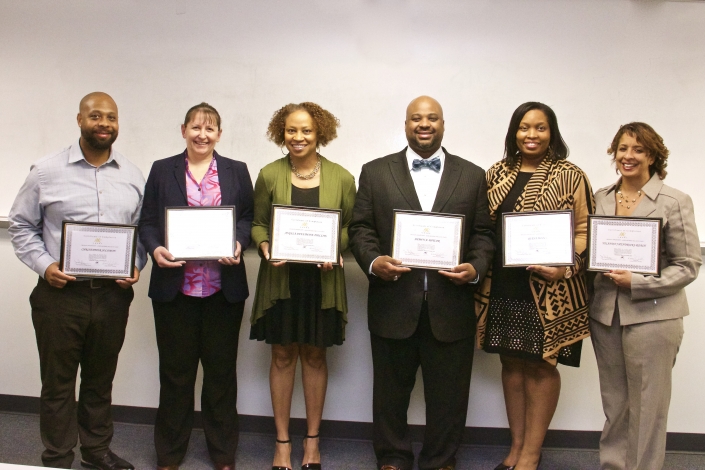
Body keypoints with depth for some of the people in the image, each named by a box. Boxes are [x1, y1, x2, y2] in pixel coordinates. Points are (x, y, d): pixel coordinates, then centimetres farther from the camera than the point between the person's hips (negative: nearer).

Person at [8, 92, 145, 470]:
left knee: (101, 379, 16)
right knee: (58, 382, 8)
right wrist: (44, 265, -11)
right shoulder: (47, 171, -1)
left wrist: (136, 265, -5)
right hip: (60, 293, -2)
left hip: (113, 294, 3)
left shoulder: (132, 176, 7)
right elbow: (21, 226, 3)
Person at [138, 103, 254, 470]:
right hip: (174, 285, 0)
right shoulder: (162, 170, 7)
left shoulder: (237, 171, 8)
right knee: (175, 370, 9)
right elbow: (147, 221, 5)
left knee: (221, 369, 9)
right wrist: (155, 249, -14)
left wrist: (239, 244, -13)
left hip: (223, 286, 0)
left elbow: (249, 218, 6)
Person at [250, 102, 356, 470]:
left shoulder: (341, 178, -1)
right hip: (280, 278, 0)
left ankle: (312, 440, 26)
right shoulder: (269, 175, 0)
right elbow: (257, 223, 6)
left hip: (322, 280, 0)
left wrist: (335, 250, -15)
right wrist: (264, 245, -14)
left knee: (315, 356, 11)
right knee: (283, 357, 8)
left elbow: (350, 228, 4)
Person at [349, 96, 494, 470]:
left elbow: (483, 233, 7)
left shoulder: (472, 175, 9)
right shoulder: (375, 172, 7)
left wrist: (476, 267, -11)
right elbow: (360, 228, 4)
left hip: (450, 306, 1)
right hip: (393, 302, 0)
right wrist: (373, 261, -14)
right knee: (391, 391, 13)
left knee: (448, 394, 10)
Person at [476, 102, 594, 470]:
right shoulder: (496, 175, 10)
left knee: (541, 364, 3)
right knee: (512, 361, 11)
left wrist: (565, 268, -19)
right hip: (502, 286, 4)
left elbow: (585, 230, -4)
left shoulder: (570, 176, -2)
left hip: (548, 289, -4)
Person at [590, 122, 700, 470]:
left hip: (652, 315, -4)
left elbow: (688, 265, -6)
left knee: (647, 406, 5)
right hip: (605, 314, 4)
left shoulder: (674, 202, -5)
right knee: (614, 402, 15)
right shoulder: (600, 198, 7)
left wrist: (636, 283, -16)